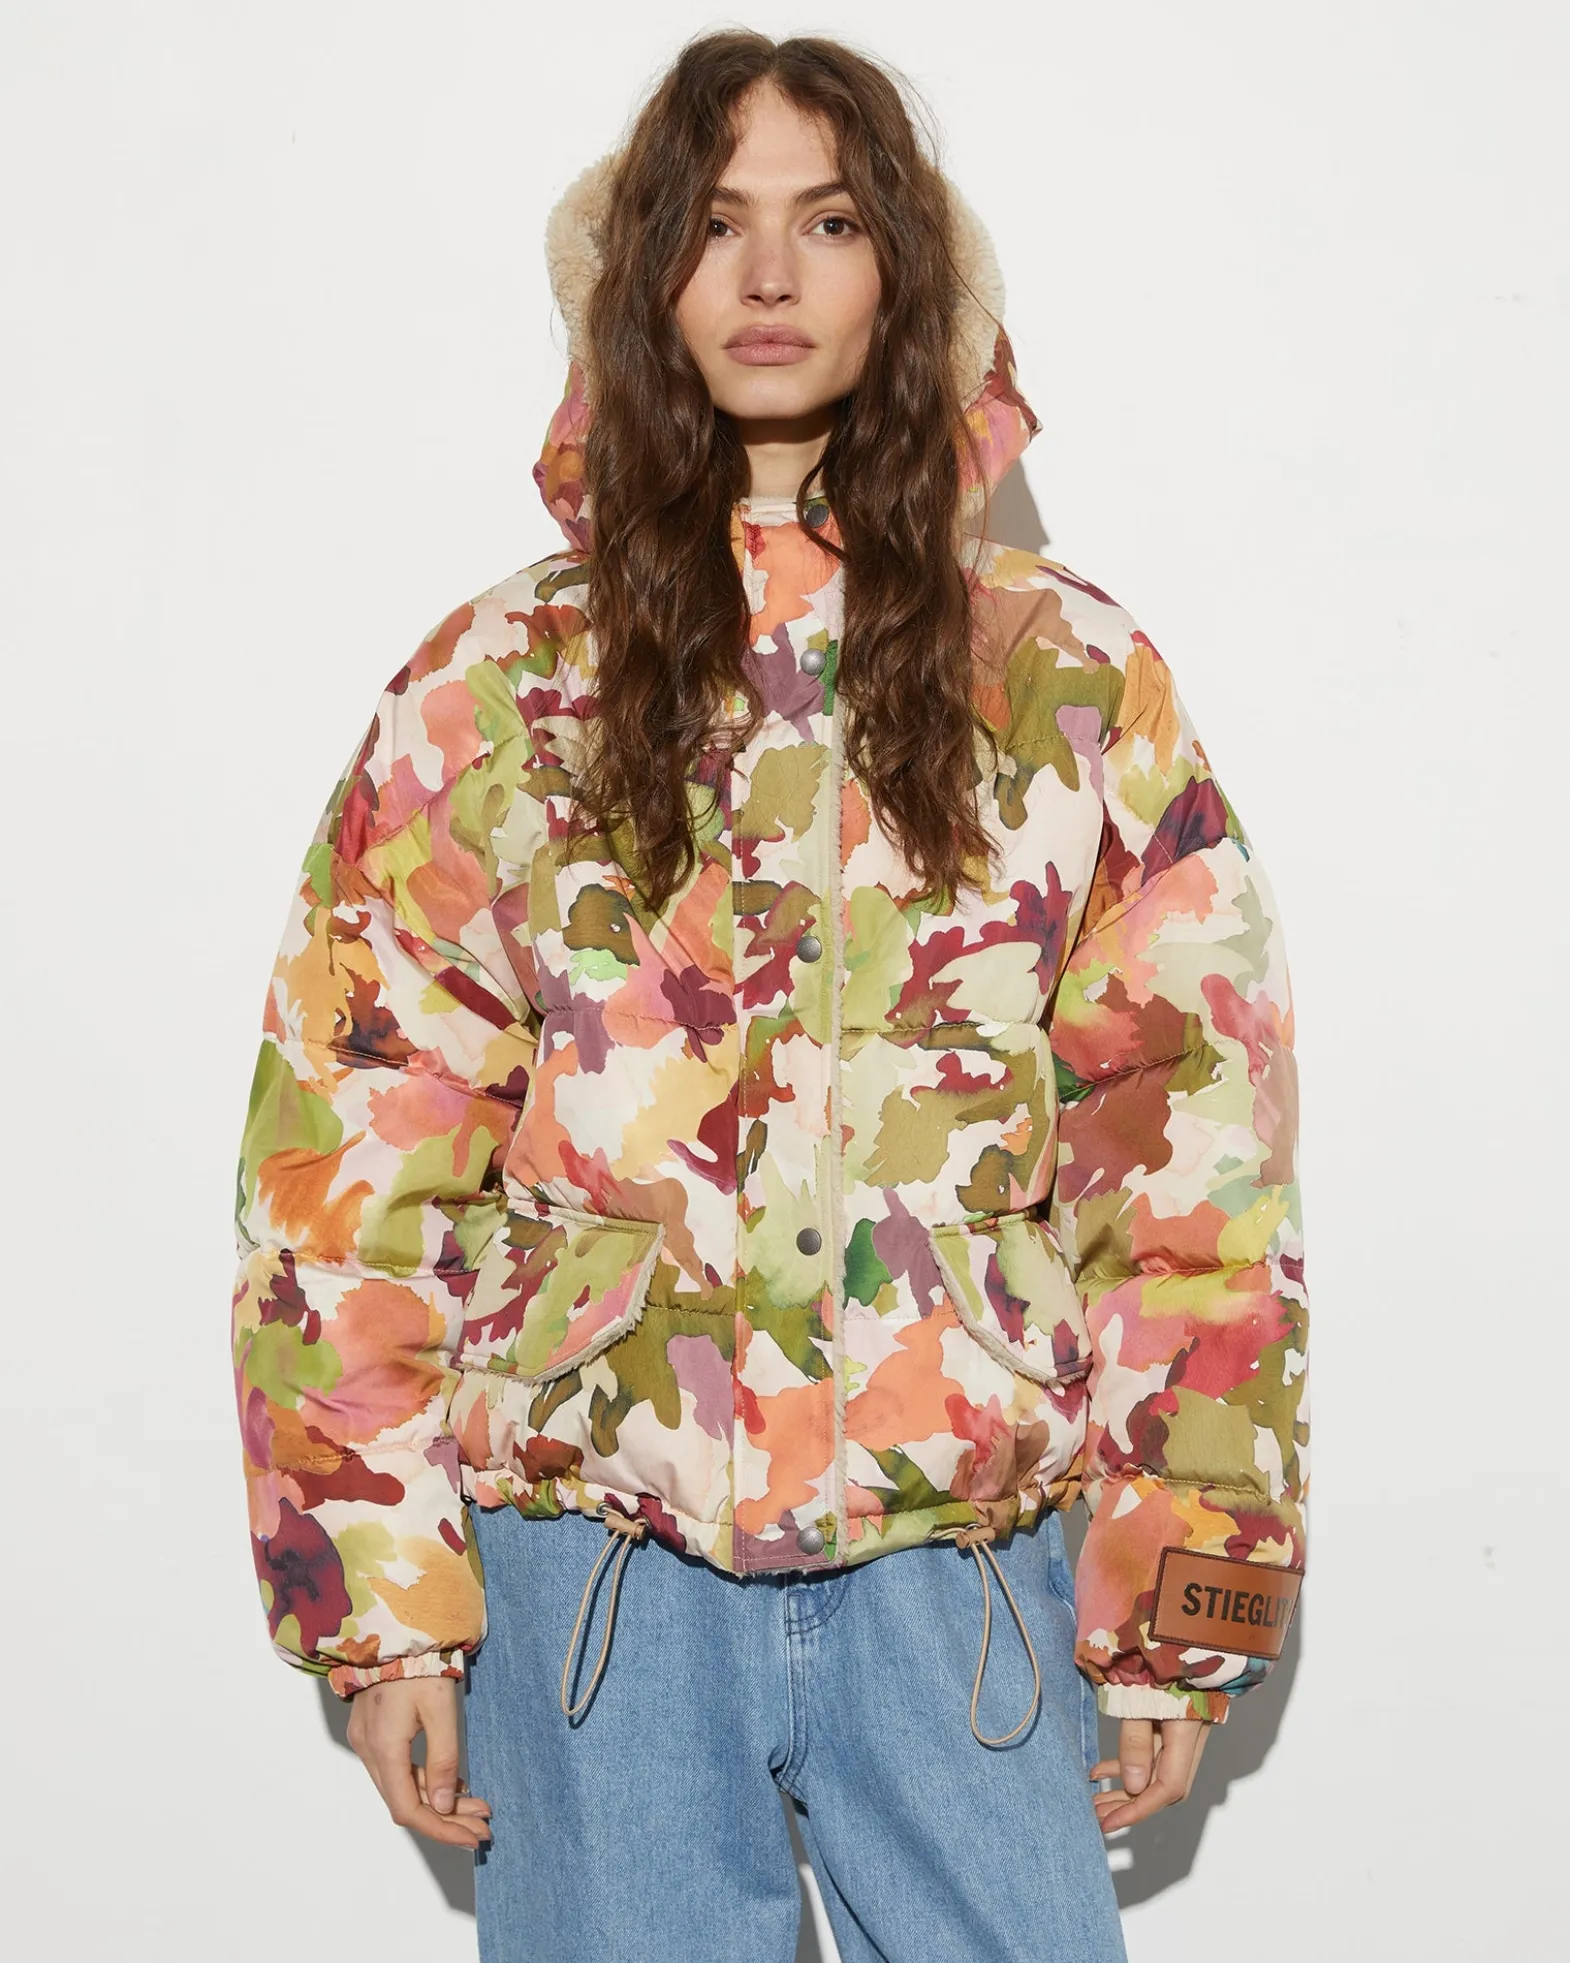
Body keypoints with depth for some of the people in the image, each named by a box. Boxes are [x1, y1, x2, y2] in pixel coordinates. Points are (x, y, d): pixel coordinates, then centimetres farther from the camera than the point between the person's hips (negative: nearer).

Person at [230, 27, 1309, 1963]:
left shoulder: (1075, 683, 2)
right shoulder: (494, 689, 2)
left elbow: (1191, 1162, 2)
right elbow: (348, 1163, 1)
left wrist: (1179, 1599, 0)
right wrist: (379, 1596, -3)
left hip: (955, 1569, 0)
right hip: (593, 1572, 0)